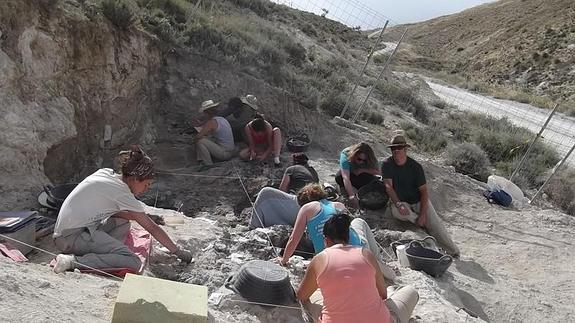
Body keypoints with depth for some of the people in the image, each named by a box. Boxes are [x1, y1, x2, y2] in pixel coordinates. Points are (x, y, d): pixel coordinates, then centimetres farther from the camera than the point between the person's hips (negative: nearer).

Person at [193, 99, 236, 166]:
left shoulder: (211, 122, -16)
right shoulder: (223, 119, 10)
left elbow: (198, 137, -18)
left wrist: (195, 139, 3)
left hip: (225, 153, -9)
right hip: (231, 151, 9)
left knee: (200, 142, -12)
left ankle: (208, 164, -6)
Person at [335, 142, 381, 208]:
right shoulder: (345, 155, -37)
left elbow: (378, 172, -23)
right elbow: (346, 178, -46)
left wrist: (362, 170, -33)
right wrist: (351, 196, -55)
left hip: (361, 175, 2)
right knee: (339, 177, -36)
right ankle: (344, 188, -4)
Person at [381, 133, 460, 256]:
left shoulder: (415, 166, -10)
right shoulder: (387, 165, -7)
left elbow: (424, 191, -13)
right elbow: (388, 186, -15)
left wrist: (423, 214, -24)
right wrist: (398, 204, -32)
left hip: (419, 201, 0)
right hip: (400, 201, 0)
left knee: (436, 226, -15)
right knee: (397, 211, -34)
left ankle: (454, 253, -4)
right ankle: (424, 224, -13)